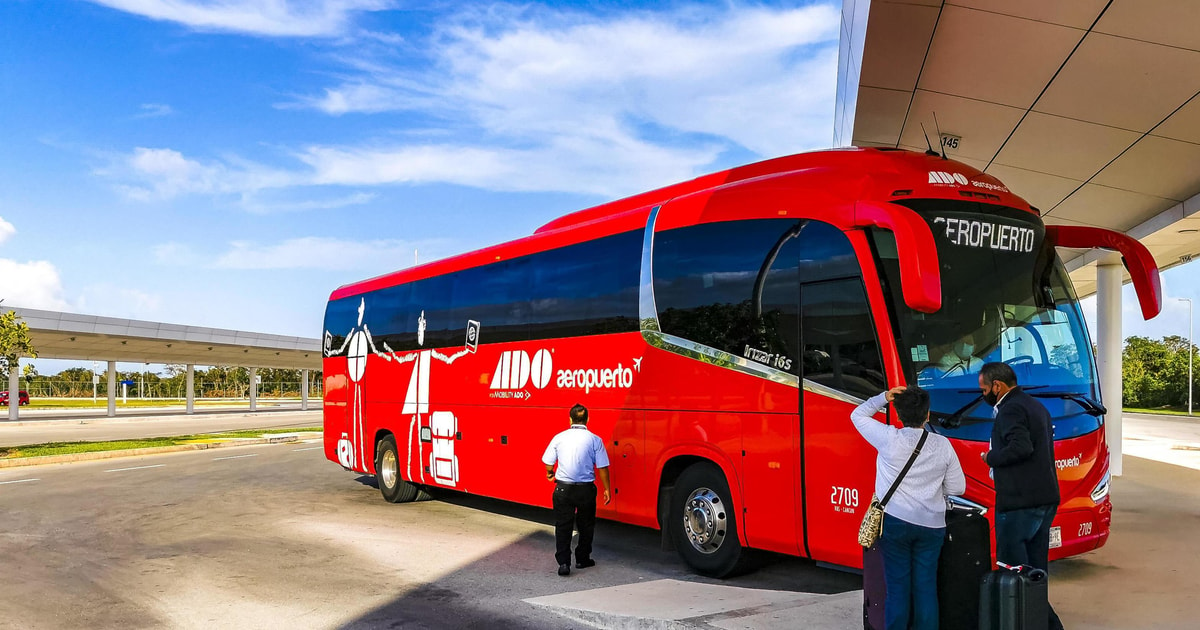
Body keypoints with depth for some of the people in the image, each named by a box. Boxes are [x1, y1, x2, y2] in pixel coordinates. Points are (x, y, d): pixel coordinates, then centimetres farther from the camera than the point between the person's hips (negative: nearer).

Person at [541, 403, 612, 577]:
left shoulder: (559, 437, -2)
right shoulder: (595, 440, -6)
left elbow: (548, 463, 6)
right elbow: (602, 467, -5)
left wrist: (550, 474, 28)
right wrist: (607, 489, 7)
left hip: (563, 488, 1)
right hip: (586, 489, 0)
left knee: (562, 526, 7)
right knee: (586, 525, 17)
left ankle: (563, 562, 0)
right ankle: (582, 559, 26)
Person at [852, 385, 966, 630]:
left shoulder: (889, 439, -8)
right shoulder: (942, 445, 0)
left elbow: (858, 415, 6)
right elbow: (957, 488, 6)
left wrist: (883, 397, 4)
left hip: (895, 521, -2)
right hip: (931, 525, 2)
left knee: (898, 587, 5)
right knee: (926, 588, 8)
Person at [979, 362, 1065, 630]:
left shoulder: (1011, 410, -13)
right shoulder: (1037, 406, 18)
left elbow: (1021, 447, -27)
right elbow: (1042, 450, 20)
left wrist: (991, 457, -12)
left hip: (1019, 502, -10)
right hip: (1046, 498, 10)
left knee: (1012, 567, -5)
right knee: (1036, 569, 16)